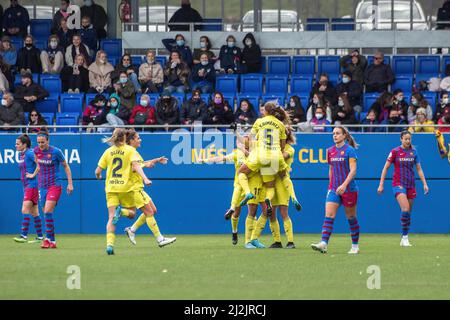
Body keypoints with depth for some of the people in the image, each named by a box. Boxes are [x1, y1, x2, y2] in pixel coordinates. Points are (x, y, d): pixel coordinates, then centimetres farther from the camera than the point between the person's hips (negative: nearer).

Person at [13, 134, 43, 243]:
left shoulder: (30, 153, -14)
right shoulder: (21, 155, 14)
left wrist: (33, 175, -18)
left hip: (32, 185, -10)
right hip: (26, 185, 10)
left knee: (25, 210, -15)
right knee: (34, 212, 12)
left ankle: (24, 235, -18)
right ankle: (40, 236, 17)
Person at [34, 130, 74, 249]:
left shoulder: (56, 152, -12)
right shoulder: (37, 151, 1)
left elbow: (66, 166, -3)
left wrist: (70, 183, -5)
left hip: (55, 185, -6)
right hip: (42, 185, 6)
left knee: (48, 211, -19)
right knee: (46, 213, 5)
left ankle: (48, 238, -15)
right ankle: (52, 241, 12)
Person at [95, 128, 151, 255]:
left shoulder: (108, 151, 7)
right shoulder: (130, 150, 0)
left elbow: (98, 171, 8)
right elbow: (136, 166, -16)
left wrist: (98, 176, 30)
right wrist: (145, 179, -23)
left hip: (111, 188, 2)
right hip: (126, 187, -2)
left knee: (111, 218, 1)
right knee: (132, 213, 15)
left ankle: (109, 244, -17)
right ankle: (121, 211, -21)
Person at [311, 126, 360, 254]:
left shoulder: (349, 150, -9)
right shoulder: (331, 151, 9)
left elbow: (353, 170, -15)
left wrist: (344, 185, -25)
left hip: (349, 189, -5)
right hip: (334, 189, 5)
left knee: (351, 217, 6)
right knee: (329, 215, -11)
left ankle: (355, 246, 19)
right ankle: (324, 244, -21)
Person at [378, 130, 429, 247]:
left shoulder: (413, 152, 8)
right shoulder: (395, 152, -3)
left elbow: (419, 169, 13)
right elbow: (386, 168, 0)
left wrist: (424, 184, 6)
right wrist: (381, 184, -3)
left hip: (411, 185, 4)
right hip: (398, 184, -4)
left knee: (408, 212, 5)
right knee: (405, 209, -22)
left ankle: (404, 239, 13)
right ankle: (404, 237, -15)